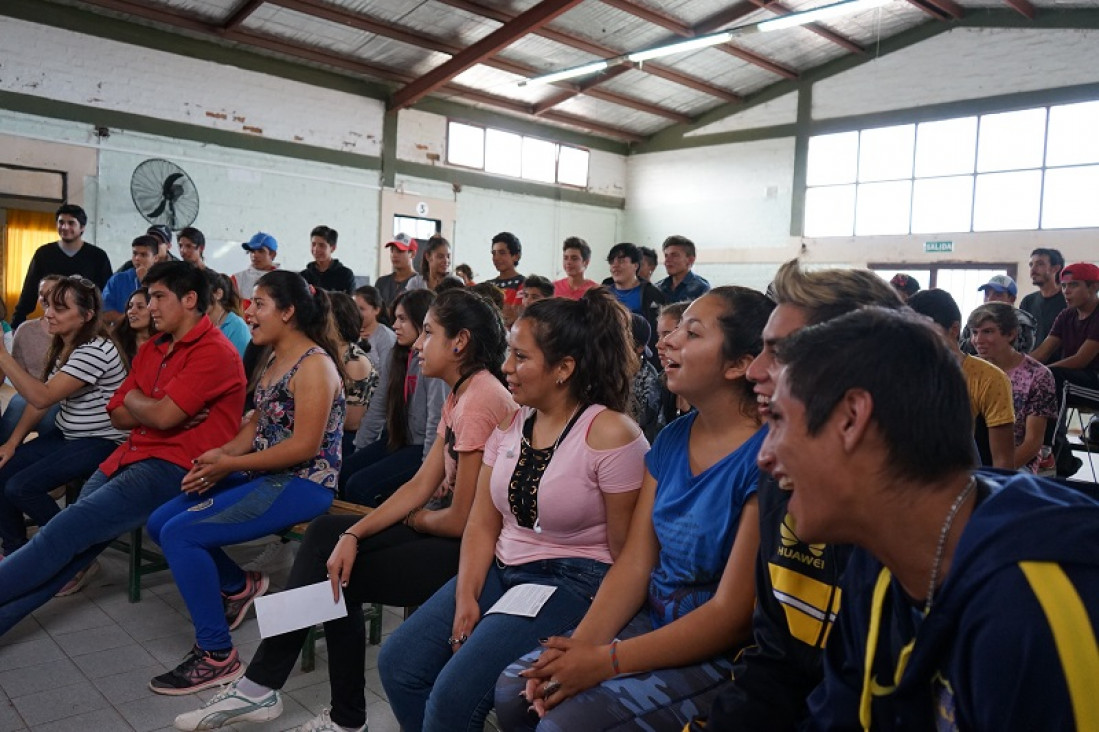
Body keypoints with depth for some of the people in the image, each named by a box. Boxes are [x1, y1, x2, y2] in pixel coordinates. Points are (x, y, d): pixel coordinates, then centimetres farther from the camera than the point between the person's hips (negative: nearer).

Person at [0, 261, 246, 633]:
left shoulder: (215, 352, -13)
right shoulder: (151, 349, 16)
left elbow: (162, 416, -20)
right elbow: (118, 415, 13)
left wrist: (134, 399, 2)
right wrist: (155, 407, -6)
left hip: (175, 469, -8)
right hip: (131, 457, 8)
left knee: (68, 529, -16)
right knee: (71, 539, -5)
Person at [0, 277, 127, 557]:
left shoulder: (96, 350, -22)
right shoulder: (62, 346, 9)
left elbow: (42, 397, -27)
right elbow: (40, 399, 11)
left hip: (101, 444, -9)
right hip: (66, 436, 9)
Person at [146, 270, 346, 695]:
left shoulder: (313, 364, -16)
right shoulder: (274, 360, 14)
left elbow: (304, 445, -22)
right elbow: (257, 424, 15)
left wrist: (229, 465, -17)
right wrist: (220, 454, -5)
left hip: (303, 484, -10)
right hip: (265, 478, 10)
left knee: (180, 533, -18)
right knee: (160, 523, 6)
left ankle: (216, 655, -7)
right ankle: (238, 585, 24)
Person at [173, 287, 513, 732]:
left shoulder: (480, 399, -23)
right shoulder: (460, 395, 9)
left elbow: (461, 520, -22)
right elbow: (421, 484, 5)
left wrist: (416, 519, -1)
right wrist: (353, 536, -4)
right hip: (452, 527, 9)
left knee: (342, 576, -1)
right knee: (325, 534, 5)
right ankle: (261, 686, 10)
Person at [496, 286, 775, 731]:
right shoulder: (671, 440, 3)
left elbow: (732, 615, -20)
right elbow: (634, 564, 2)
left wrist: (604, 661, -21)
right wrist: (580, 645, -13)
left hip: (718, 656, -7)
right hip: (650, 622, 7)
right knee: (513, 690, -2)